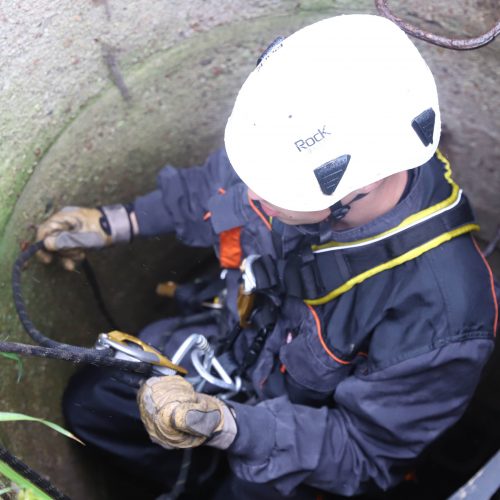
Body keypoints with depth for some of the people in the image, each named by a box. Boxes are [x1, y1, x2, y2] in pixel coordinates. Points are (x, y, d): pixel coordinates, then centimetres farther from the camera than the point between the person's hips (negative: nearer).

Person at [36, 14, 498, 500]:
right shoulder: (296, 155, -26)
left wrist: (226, 428, -40)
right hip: (236, 344, 5)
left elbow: (363, 452, -26)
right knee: (89, 401, 7)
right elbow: (214, 187, 0)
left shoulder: (441, 314, -40)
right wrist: (114, 223, -1)